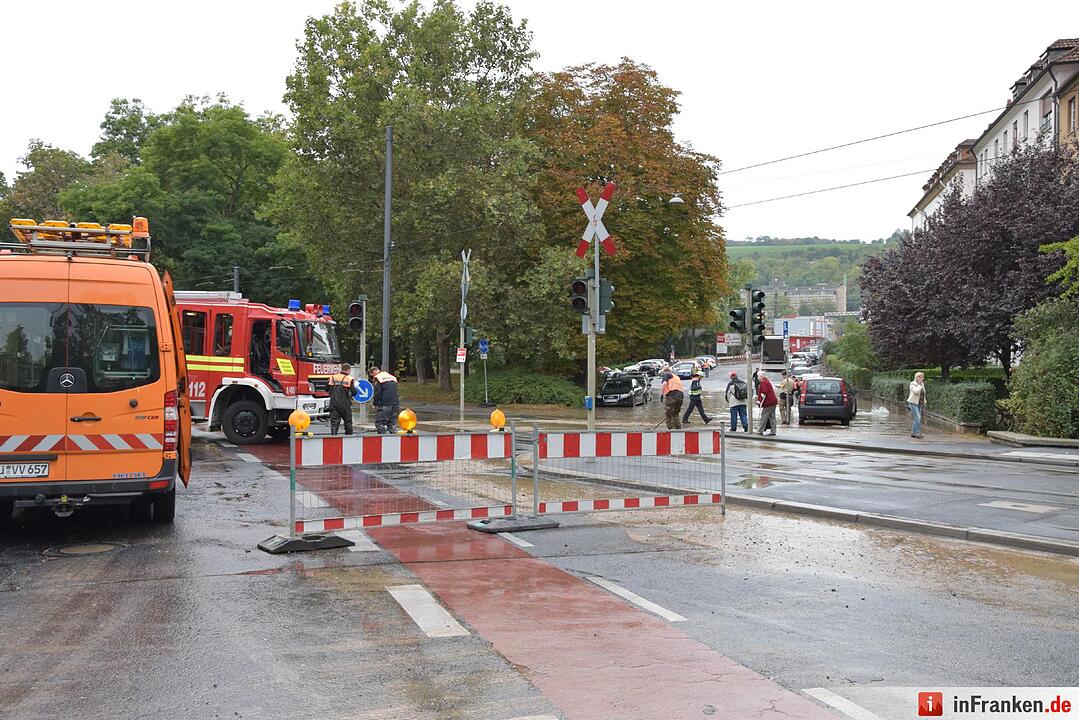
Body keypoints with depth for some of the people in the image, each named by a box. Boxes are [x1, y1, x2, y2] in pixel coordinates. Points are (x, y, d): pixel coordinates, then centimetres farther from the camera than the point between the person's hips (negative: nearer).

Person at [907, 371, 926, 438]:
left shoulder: (922, 384, 12)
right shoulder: (913, 384, -10)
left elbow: (923, 394, 20)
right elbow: (916, 391, -27)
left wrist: (924, 403, 15)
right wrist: (919, 384, -19)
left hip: (920, 404, 7)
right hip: (913, 403, -7)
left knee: (916, 419, 6)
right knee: (917, 418, -15)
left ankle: (913, 433, 10)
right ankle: (917, 433, -13)